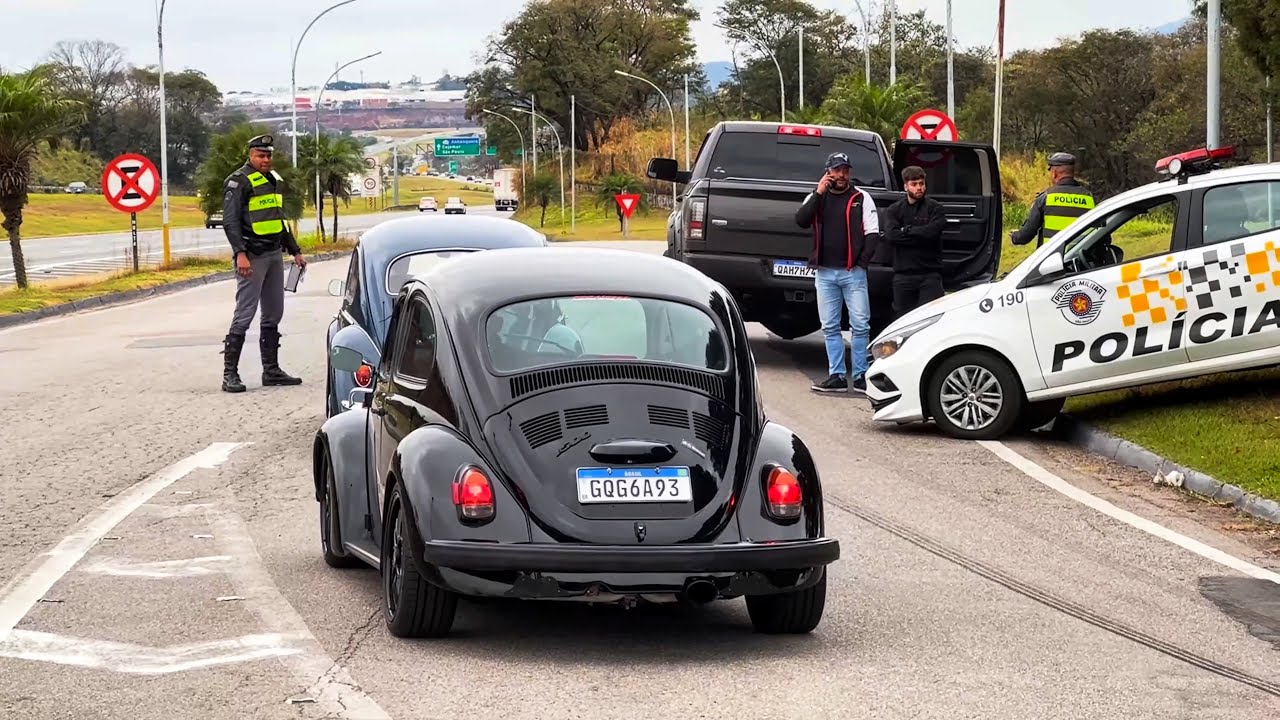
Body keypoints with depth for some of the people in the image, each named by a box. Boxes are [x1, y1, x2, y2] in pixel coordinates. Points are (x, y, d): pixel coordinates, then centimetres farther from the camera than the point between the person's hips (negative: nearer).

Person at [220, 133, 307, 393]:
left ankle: (271, 370, 18)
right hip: (252, 257, -9)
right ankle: (230, 373, -9)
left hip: (274, 255, 9)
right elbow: (230, 221, -16)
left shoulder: (275, 180, 18)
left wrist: (295, 251, 26)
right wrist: (240, 253, -26)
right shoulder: (238, 182, -9)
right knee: (244, 315, -10)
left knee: (273, 315, 11)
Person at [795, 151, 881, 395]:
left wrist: (862, 261, -6)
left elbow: (872, 233, 3)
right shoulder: (816, 197, 11)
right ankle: (836, 377, 7)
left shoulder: (861, 198, 5)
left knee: (860, 326, -5)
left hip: (853, 273, -3)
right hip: (825, 273, 3)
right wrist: (819, 194, -10)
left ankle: (860, 377, 1)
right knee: (830, 327, 4)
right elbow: (801, 221, -5)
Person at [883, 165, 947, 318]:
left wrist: (907, 230, -4)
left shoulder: (934, 208, 5)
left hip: (930, 273, -2)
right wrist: (921, 236, -10)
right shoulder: (894, 210, 11)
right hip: (903, 275, 2)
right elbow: (891, 234, -8)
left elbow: (933, 231, -13)